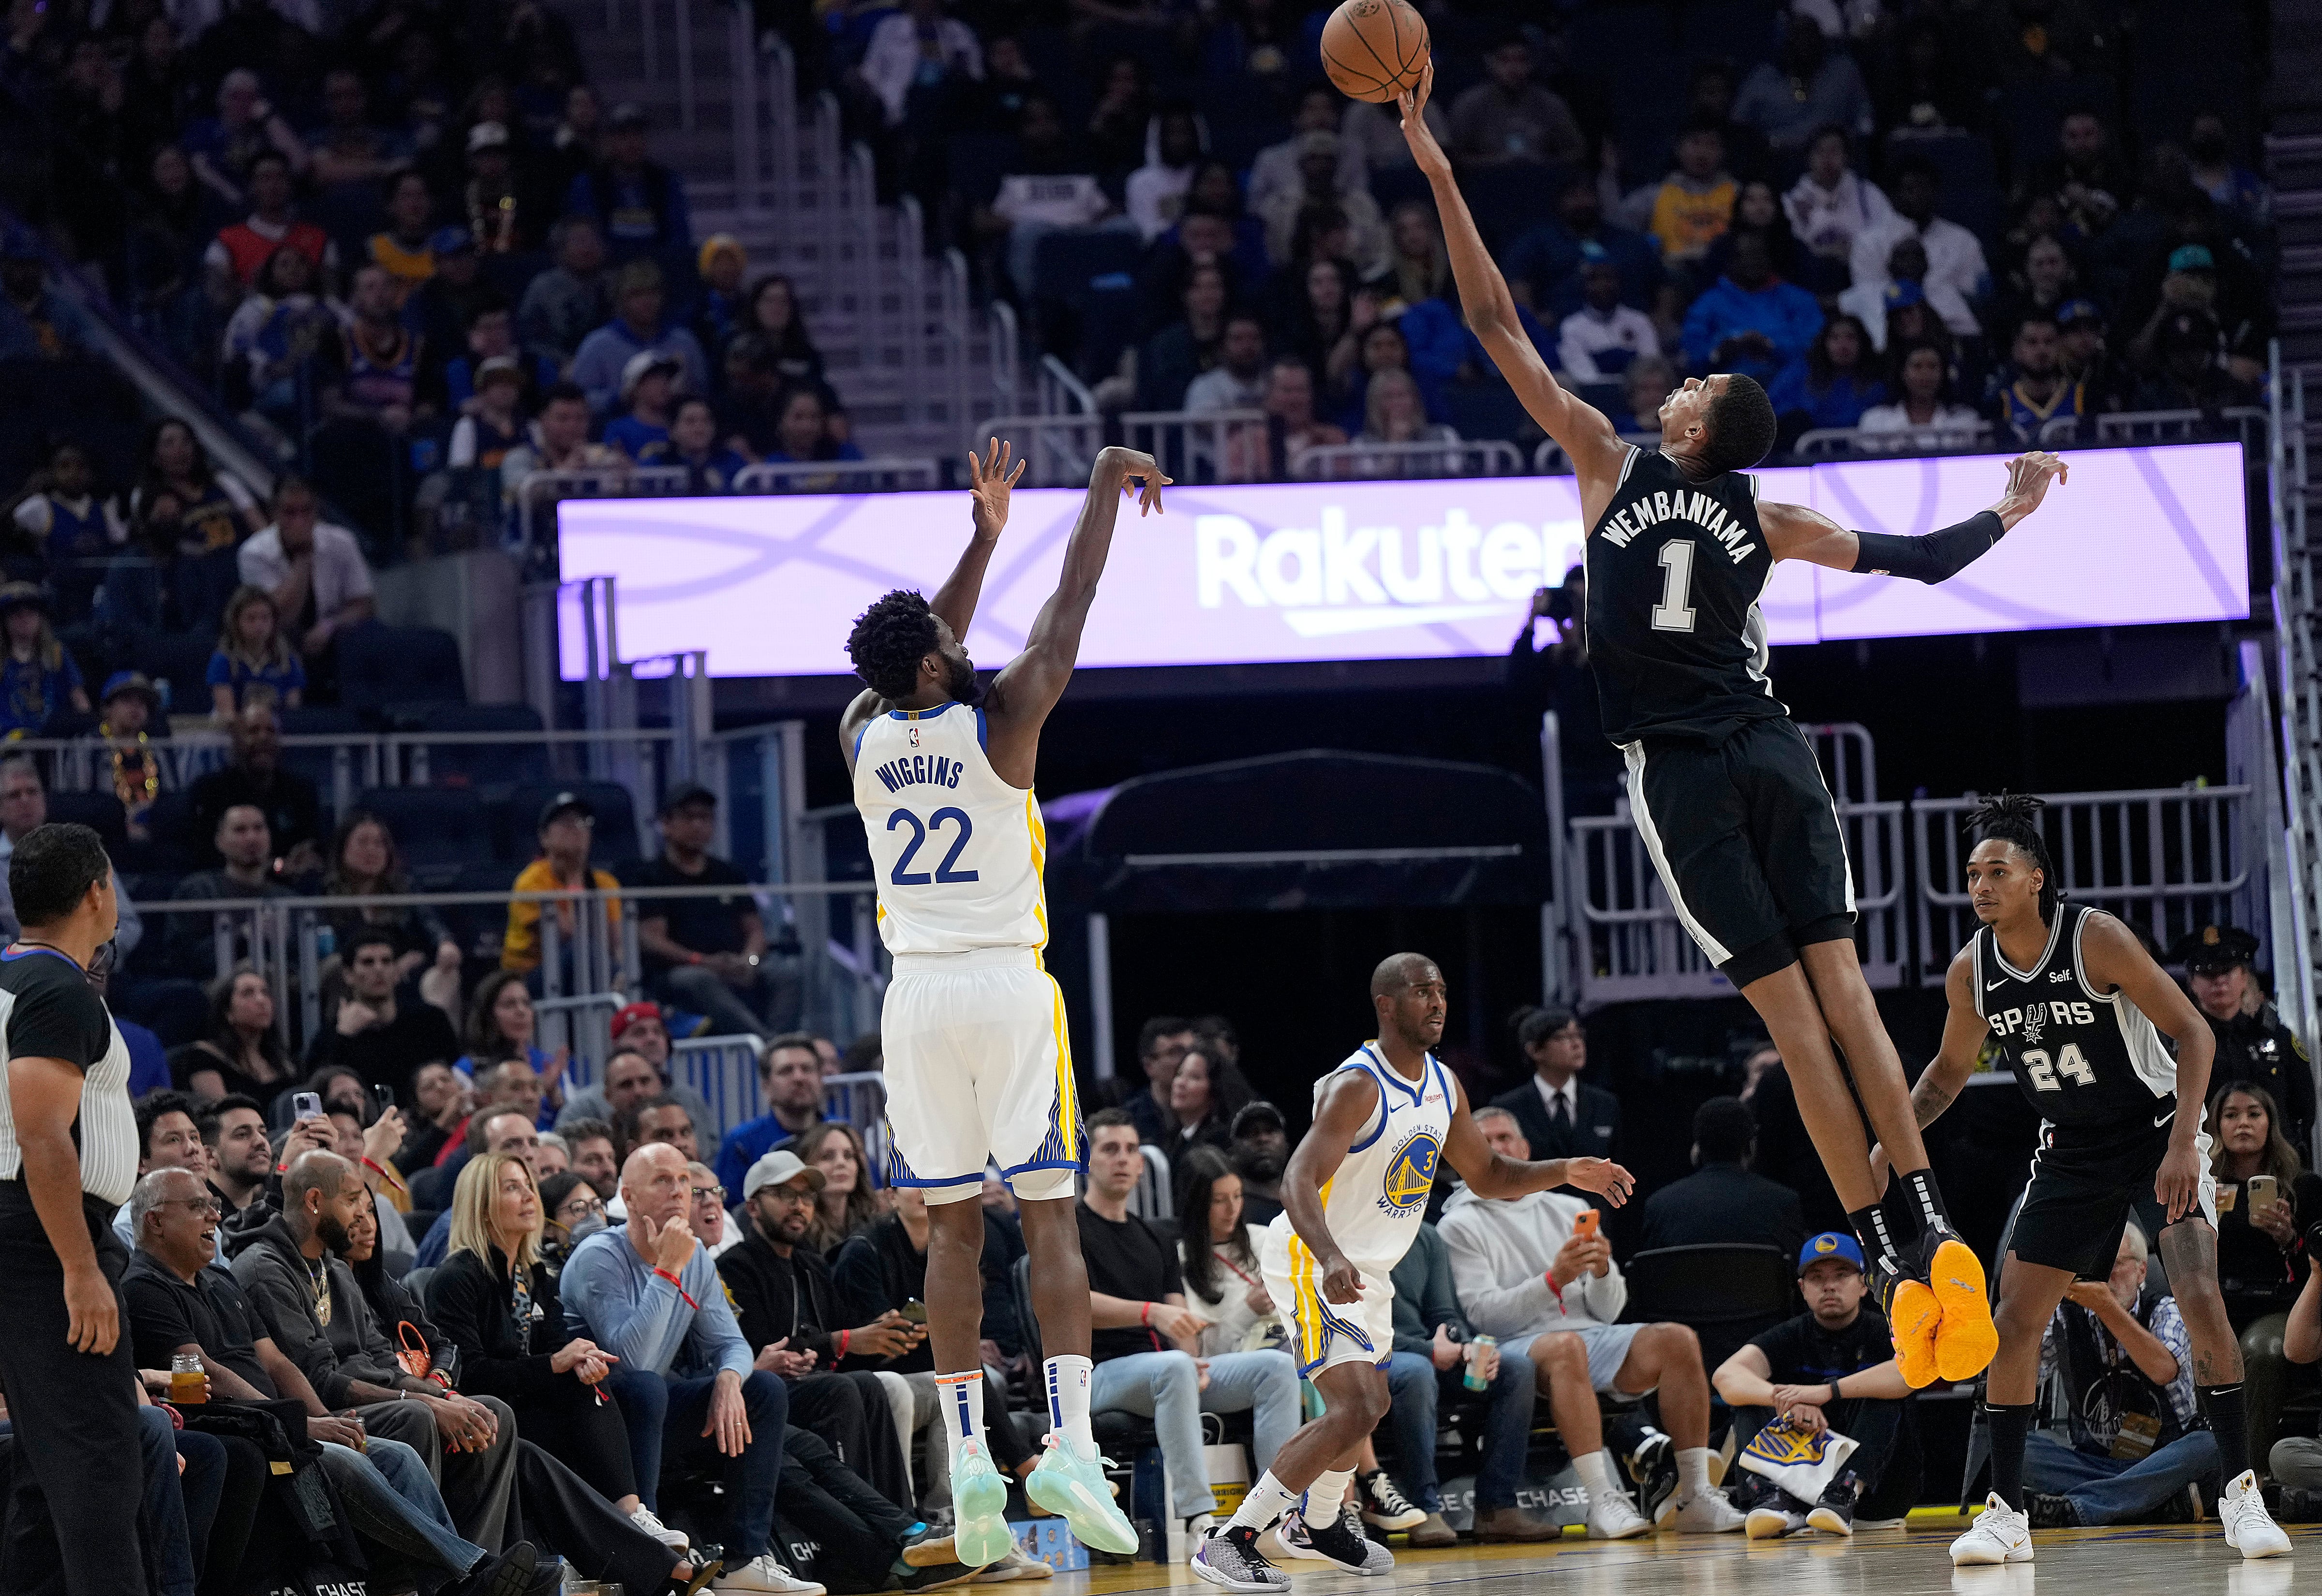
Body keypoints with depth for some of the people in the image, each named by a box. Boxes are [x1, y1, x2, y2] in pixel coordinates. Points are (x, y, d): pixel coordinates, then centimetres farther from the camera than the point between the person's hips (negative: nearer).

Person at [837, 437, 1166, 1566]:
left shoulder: (864, 736, 5)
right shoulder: (996, 723, -7)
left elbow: (919, 653, 24)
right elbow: (1068, 614, 1)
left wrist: (984, 536, 31)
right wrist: (1104, 490, 13)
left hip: (919, 996, 4)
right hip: (1008, 986, -4)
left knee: (954, 1225, 7)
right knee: (1049, 1218, -3)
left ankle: (967, 1455, -1)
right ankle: (1069, 1443, -15)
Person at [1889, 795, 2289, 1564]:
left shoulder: (2097, 938, -22)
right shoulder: (1971, 971, -7)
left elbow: (2193, 1033, -20)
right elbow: (1950, 1068, 12)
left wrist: (2182, 1143, -29)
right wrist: (1888, 1145, 0)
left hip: (2157, 1129, -5)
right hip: (2072, 1151, 5)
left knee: (2200, 1297, -21)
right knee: (2016, 1318, -2)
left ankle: (2240, 1493, -14)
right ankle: (2005, 1513, 7)